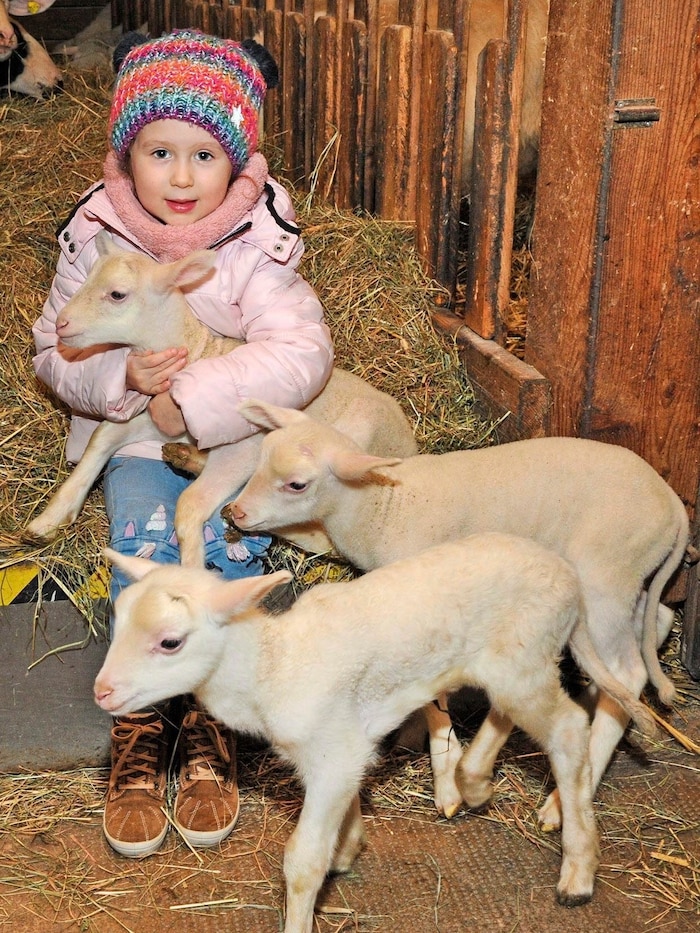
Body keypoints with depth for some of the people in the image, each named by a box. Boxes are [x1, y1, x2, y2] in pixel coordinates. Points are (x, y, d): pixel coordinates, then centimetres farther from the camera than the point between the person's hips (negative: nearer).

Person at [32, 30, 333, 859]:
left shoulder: (255, 247, -11)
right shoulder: (96, 240, -3)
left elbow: (302, 352, -25)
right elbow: (54, 353, 2)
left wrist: (193, 400, -32)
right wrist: (120, 374, -21)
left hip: (234, 440, -1)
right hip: (135, 441, 1)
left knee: (227, 545, -27)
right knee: (144, 543, -26)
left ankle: (207, 722, -7)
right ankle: (141, 727, -10)